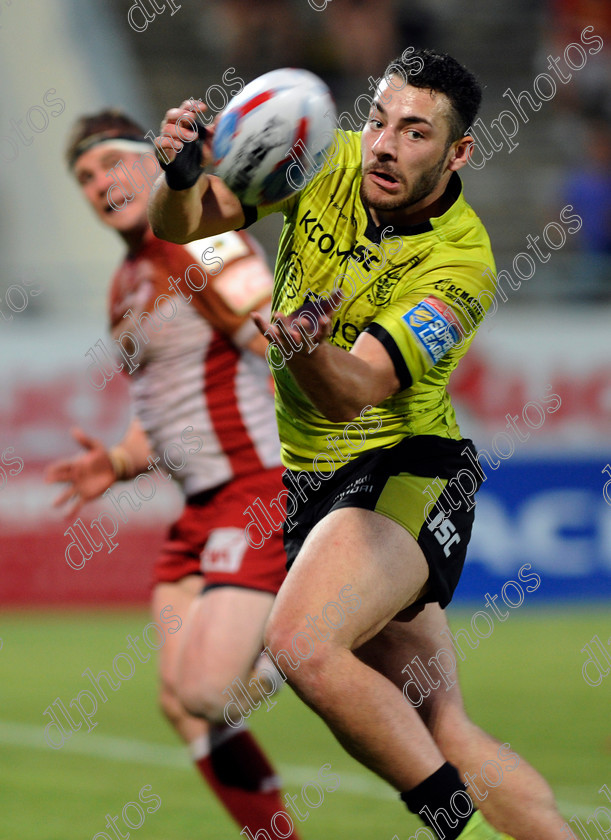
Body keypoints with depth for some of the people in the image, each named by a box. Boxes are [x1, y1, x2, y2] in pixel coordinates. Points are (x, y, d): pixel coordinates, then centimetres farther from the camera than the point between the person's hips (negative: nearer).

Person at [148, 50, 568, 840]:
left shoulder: (460, 263, -19)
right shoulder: (326, 164, -4)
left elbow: (353, 395, -28)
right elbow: (181, 224, -3)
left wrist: (306, 350, -50)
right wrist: (181, 176, -27)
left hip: (404, 475, -6)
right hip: (304, 475, 6)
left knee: (300, 642, -31)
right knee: (437, 729, 3)